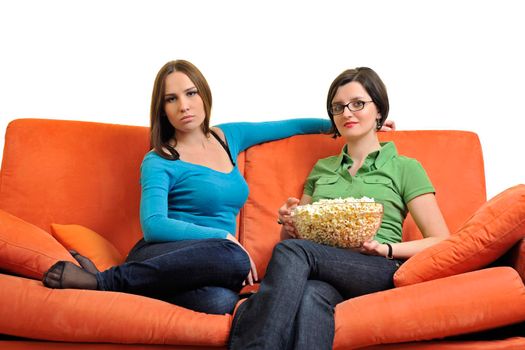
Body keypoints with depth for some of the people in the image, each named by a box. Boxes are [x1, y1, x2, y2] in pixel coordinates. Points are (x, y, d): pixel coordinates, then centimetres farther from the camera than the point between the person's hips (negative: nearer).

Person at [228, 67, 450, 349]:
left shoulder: (405, 168, 14)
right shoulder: (321, 168, 27)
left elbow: (440, 241, 7)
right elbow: (295, 235, 30)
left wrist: (387, 248, -11)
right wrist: (288, 222, 5)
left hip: (380, 272, -3)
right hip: (326, 274, 3)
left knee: (291, 252, -34)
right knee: (312, 295, -38)